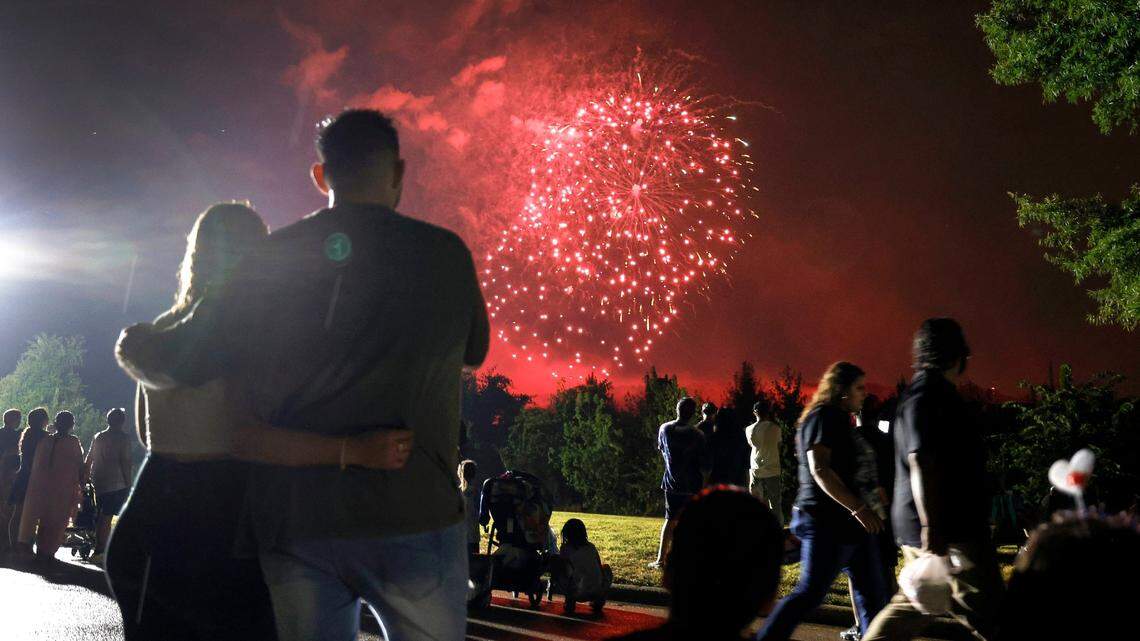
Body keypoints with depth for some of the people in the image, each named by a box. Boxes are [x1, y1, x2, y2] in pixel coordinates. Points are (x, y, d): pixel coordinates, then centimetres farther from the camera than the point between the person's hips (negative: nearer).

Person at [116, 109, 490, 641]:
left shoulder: (273, 258, 0)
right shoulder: (444, 254, -3)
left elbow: (183, 363, 0)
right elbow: (472, 351, 13)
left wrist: (135, 348, 22)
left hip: (294, 518, 2)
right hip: (411, 516, -2)